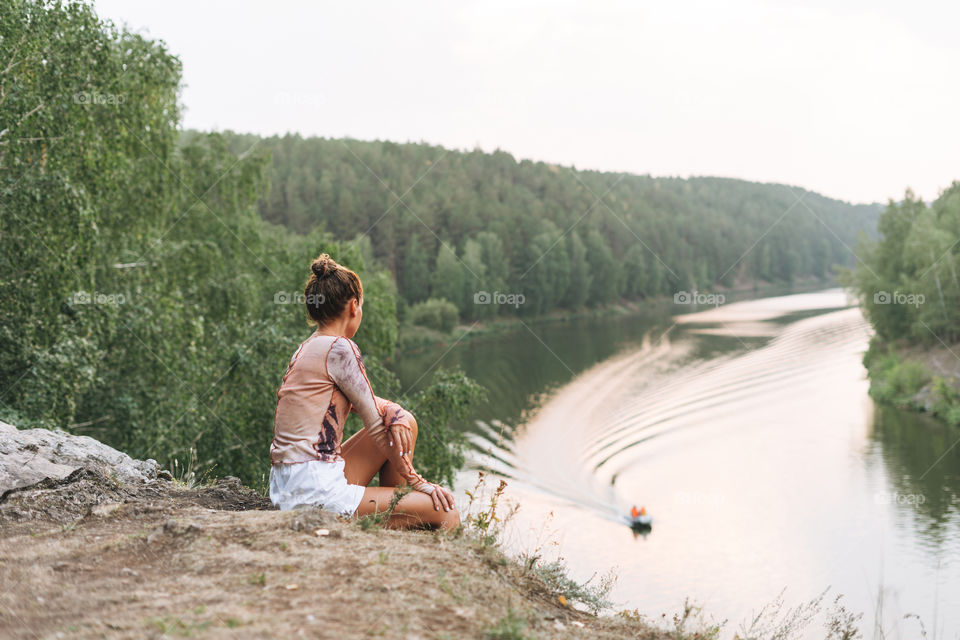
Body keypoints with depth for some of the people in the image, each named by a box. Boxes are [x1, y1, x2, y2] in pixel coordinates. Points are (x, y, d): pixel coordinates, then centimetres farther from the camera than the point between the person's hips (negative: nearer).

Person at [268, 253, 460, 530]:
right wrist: (417, 481, 1)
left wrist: (395, 414, -4)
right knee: (446, 515, -11)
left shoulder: (307, 348, 14)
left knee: (404, 421, 19)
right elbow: (375, 425, -8)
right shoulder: (340, 348, -12)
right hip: (314, 492, -10)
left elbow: (367, 402, 18)